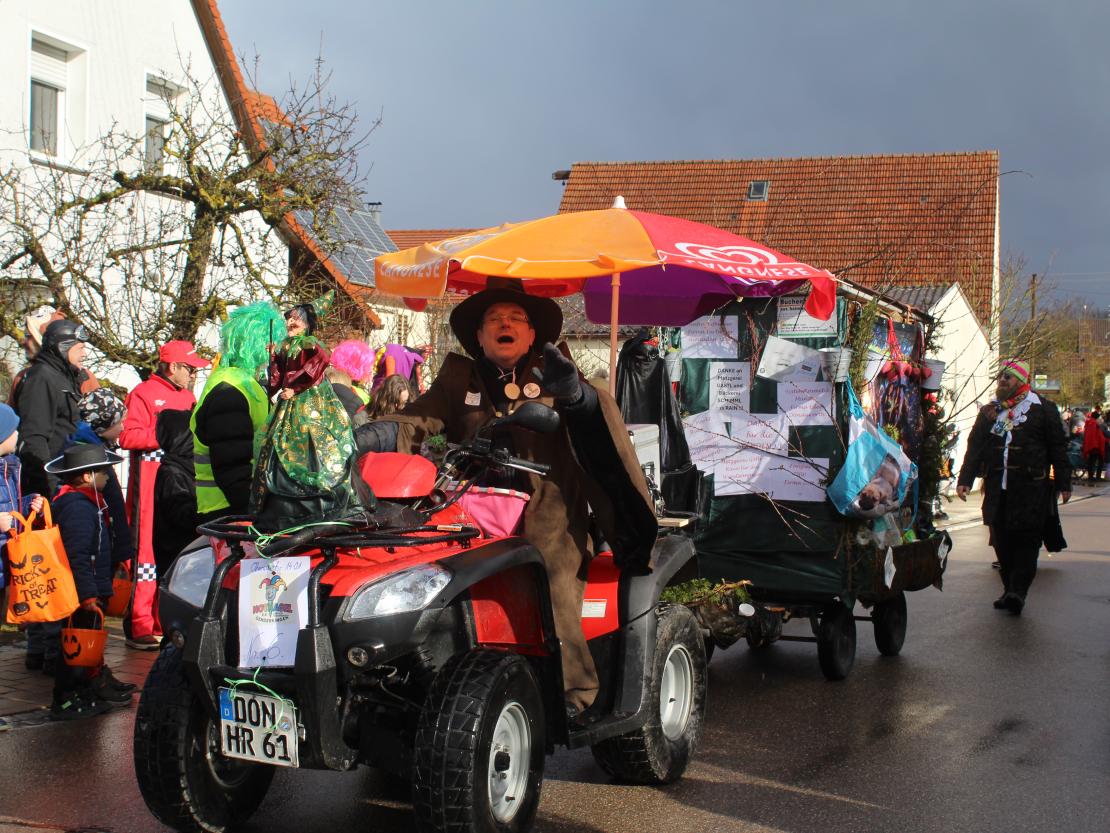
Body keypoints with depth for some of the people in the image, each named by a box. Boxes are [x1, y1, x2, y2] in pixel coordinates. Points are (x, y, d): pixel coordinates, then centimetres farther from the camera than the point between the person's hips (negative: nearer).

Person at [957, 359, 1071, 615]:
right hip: (997, 489, 4)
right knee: (1002, 542, 5)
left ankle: (1018, 591, -9)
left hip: (1030, 490, -4)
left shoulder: (1042, 409, 3)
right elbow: (974, 447, 12)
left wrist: (1064, 483, -1)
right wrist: (965, 479, 3)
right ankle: (1010, 590, 13)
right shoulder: (989, 411, 15)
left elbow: (1058, 448, 3)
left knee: (1026, 540, -7)